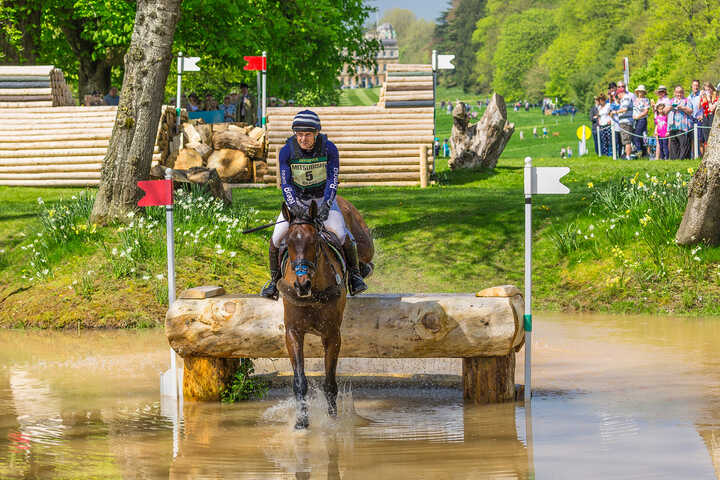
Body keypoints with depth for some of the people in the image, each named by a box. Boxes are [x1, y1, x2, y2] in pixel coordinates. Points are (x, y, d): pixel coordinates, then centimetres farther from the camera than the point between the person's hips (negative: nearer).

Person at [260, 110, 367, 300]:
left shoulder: (329, 149, -19)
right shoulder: (287, 151, -18)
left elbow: (333, 179, -17)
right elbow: (285, 183, -17)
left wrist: (326, 204, -31)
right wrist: (293, 206, -34)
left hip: (323, 197, -1)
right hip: (297, 199, 1)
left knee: (342, 235, -20)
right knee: (277, 238, -12)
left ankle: (354, 273, 4)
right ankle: (274, 280, 8)